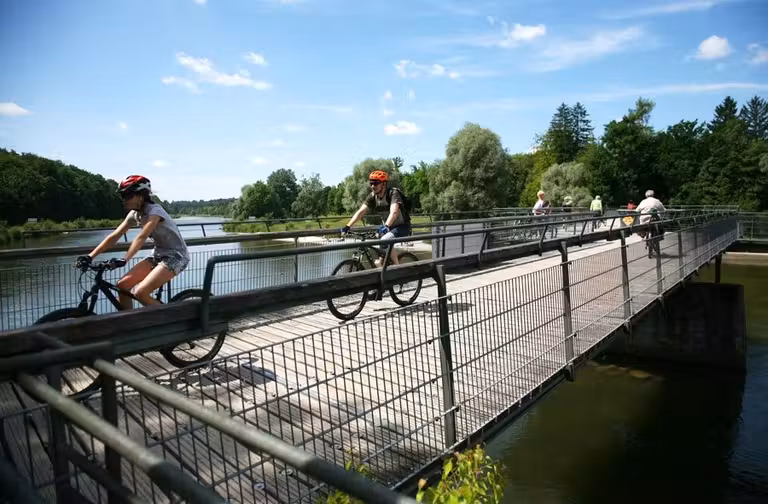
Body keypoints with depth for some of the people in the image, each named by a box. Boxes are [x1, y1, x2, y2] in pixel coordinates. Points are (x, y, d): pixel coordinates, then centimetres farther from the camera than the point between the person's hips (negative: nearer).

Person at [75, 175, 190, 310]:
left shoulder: (155, 211, -20)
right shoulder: (134, 214, 4)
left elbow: (141, 237, -34)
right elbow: (114, 236, 1)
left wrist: (124, 259, -45)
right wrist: (90, 256, -7)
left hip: (176, 256, -8)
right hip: (159, 255, 9)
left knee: (140, 292, -22)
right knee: (122, 286, -3)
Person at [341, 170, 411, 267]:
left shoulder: (393, 193, -21)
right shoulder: (372, 196, -5)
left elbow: (394, 212, -37)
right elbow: (360, 212, -12)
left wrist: (386, 226, -54)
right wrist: (347, 226, -24)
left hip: (402, 227, -6)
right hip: (388, 228, 7)